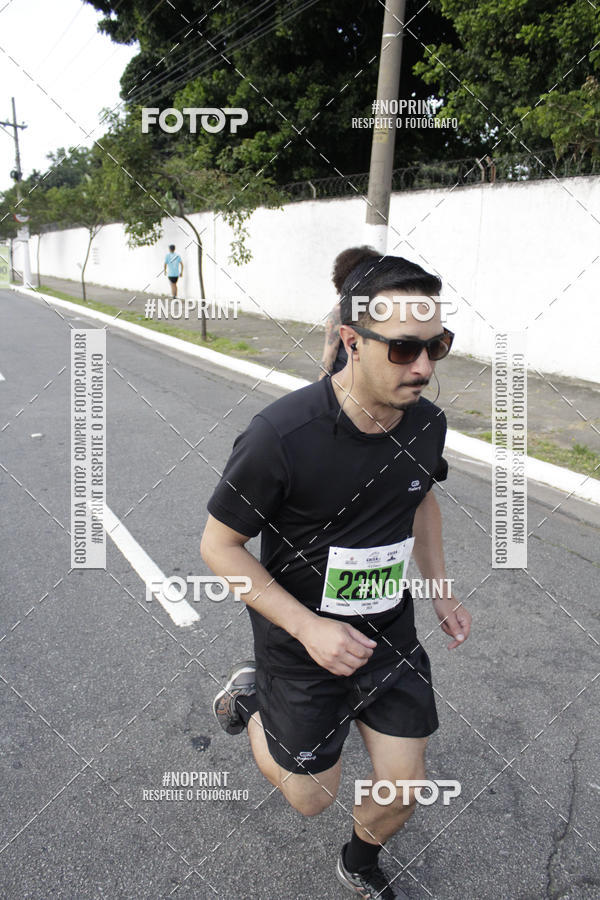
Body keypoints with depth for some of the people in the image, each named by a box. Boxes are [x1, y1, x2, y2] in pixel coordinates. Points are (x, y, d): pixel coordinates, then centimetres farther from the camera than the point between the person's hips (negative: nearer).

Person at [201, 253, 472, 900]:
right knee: (311, 799, 15)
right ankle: (251, 695, 42)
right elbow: (218, 544, -19)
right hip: (303, 643, -4)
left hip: (390, 634, 5)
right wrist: (309, 628, -24)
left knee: (404, 790, 13)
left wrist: (440, 590, 5)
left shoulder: (427, 422, -11)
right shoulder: (282, 435, -30)